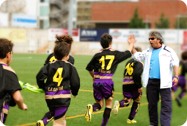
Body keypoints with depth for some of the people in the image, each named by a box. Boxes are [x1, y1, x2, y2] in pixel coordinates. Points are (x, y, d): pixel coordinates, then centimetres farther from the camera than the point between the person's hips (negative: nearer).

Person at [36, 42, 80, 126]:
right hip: (63, 97, -4)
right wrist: (74, 92, 19)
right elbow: (75, 83, -1)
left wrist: (43, 87, 12)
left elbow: (40, 76, -5)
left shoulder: (50, 65, 6)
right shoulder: (70, 67, -1)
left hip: (49, 97, 4)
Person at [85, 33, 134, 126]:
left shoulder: (98, 55, 3)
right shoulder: (115, 54, 2)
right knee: (108, 103, 16)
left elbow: (89, 68, 8)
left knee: (99, 103, 14)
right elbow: (128, 53, 19)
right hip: (108, 81, -2)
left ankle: (92, 108, -20)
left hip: (97, 81, 2)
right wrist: (131, 44, 37)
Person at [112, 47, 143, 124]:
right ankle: (130, 119, 17)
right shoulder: (139, 63, -6)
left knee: (127, 101, 9)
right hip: (133, 84, -5)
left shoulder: (129, 62, 18)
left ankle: (118, 104, -27)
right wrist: (139, 86, -15)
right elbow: (137, 74, -20)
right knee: (136, 101, 16)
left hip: (125, 84, 5)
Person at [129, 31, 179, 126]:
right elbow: (137, 55, 23)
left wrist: (176, 76, -11)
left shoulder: (168, 51, 1)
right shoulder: (148, 52, 14)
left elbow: (175, 64, -1)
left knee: (166, 105, -8)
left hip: (164, 82, -5)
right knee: (151, 104, 12)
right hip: (151, 82, 5)